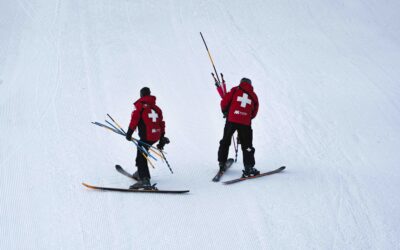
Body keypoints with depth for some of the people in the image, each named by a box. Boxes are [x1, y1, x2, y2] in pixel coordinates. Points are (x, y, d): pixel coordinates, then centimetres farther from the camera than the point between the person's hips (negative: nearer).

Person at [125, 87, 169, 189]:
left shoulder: (139, 105, 1)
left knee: (141, 157, -8)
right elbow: (161, 124, 19)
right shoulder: (156, 107, 20)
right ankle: (140, 173, 36)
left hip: (146, 136, -7)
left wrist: (129, 133, -8)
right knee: (142, 152, 27)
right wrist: (161, 140, 23)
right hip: (156, 136, 7)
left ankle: (144, 179, -22)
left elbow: (134, 119, -11)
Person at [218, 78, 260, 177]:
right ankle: (249, 168, -5)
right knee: (247, 145, 5)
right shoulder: (253, 96, 15)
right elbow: (254, 113, 14)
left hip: (231, 120, 0)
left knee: (225, 142, 18)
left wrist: (225, 112, 19)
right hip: (245, 123, 0)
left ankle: (222, 163, 24)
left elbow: (224, 102, 2)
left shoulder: (235, 90, 9)